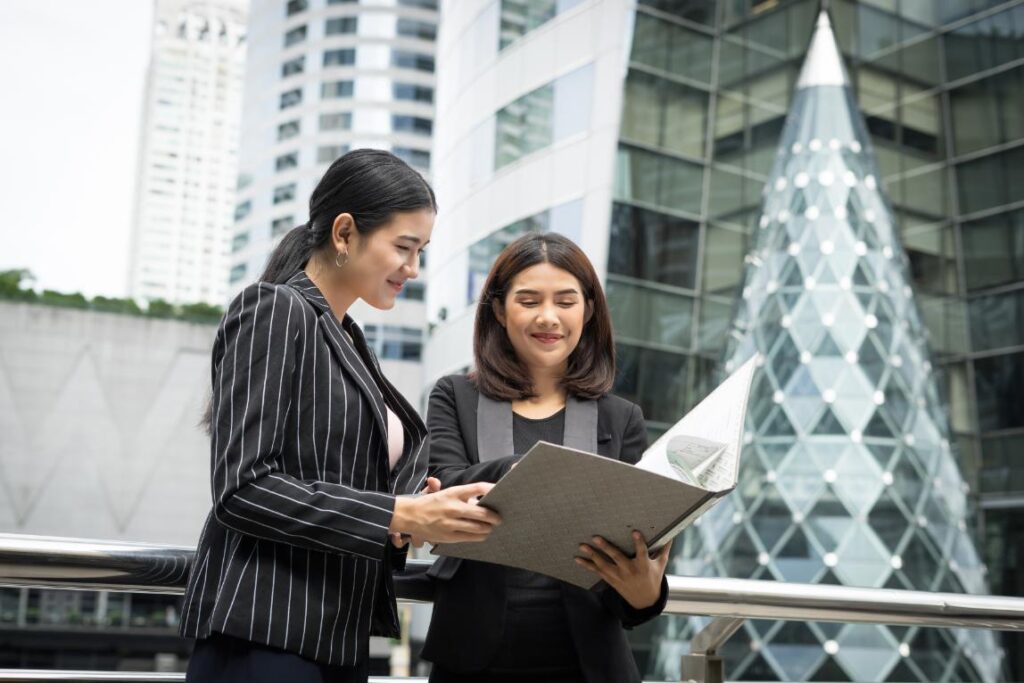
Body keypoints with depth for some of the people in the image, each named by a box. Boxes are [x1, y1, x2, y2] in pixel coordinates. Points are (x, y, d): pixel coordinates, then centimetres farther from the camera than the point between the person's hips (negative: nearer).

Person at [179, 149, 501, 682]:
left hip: (339, 637, 9)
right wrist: (401, 516, -20)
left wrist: (419, 516, 0)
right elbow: (243, 489, -18)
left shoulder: (347, 340, 17)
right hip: (265, 636, -8)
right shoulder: (275, 310, -9)